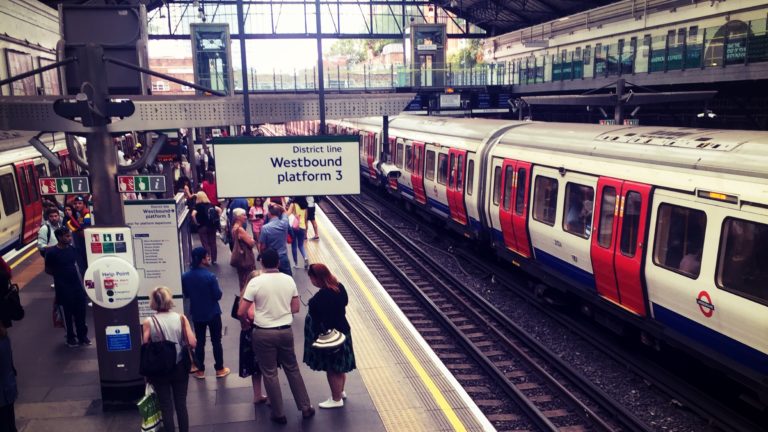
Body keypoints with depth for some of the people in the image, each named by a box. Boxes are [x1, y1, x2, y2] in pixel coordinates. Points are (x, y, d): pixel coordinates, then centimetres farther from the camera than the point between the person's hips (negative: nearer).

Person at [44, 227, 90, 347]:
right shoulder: (52, 252, -10)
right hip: (63, 287, -4)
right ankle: (70, 338, 21)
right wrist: (60, 274, -6)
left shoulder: (73, 249, 2)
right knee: (68, 313, 7)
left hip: (77, 285, 4)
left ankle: (82, 335, 25)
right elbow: (48, 270, 0)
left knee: (80, 312, 10)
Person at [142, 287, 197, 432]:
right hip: (180, 367, 1)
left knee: (166, 408, 11)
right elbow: (193, 343, -12)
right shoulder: (180, 318, -7)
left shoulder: (148, 323, -9)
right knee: (181, 405, 14)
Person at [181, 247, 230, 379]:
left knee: (200, 342, 15)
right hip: (212, 314, -4)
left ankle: (200, 370, 22)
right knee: (216, 342, 10)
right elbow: (218, 295, -16)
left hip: (196, 314, 4)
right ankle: (219, 369, 19)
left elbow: (186, 295, 6)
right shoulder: (210, 276, -23)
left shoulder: (185, 276, -7)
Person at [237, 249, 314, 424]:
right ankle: (306, 408, 24)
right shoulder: (289, 280, -2)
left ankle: (279, 414, 20)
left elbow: (241, 312, -13)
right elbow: (295, 308, 5)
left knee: (270, 374, 10)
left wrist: (246, 322, 8)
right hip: (285, 331, 3)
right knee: (292, 369, 18)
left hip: (264, 333, -3)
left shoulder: (255, 282, -13)